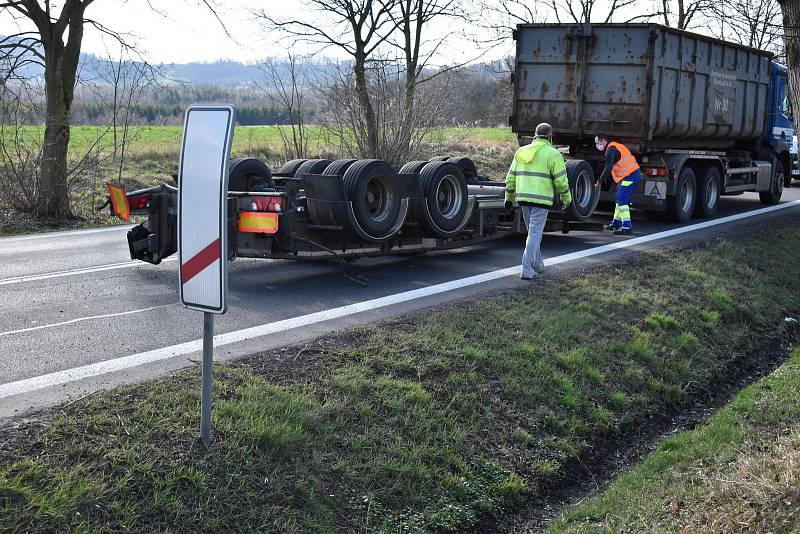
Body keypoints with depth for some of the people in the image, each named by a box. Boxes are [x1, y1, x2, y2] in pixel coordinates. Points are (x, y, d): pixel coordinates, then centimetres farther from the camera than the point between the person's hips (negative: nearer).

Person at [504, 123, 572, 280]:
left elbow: (511, 177, 13)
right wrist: (566, 199, 7)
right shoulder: (553, 154, -5)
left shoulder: (521, 152, 12)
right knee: (535, 233, -5)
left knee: (533, 231, 21)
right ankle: (527, 270, -10)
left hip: (523, 198, 6)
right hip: (541, 199, -6)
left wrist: (509, 198, 20)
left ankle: (537, 264, 30)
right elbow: (560, 180, -7)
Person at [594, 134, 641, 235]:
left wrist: (600, 180, -13)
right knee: (619, 199, 19)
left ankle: (627, 227, -18)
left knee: (622, 201, -13)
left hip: (629, 177, -11)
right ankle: (616, 223, 30)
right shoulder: (616, 146, 21)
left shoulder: (611, 149, -12)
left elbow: (608, 167, -19)